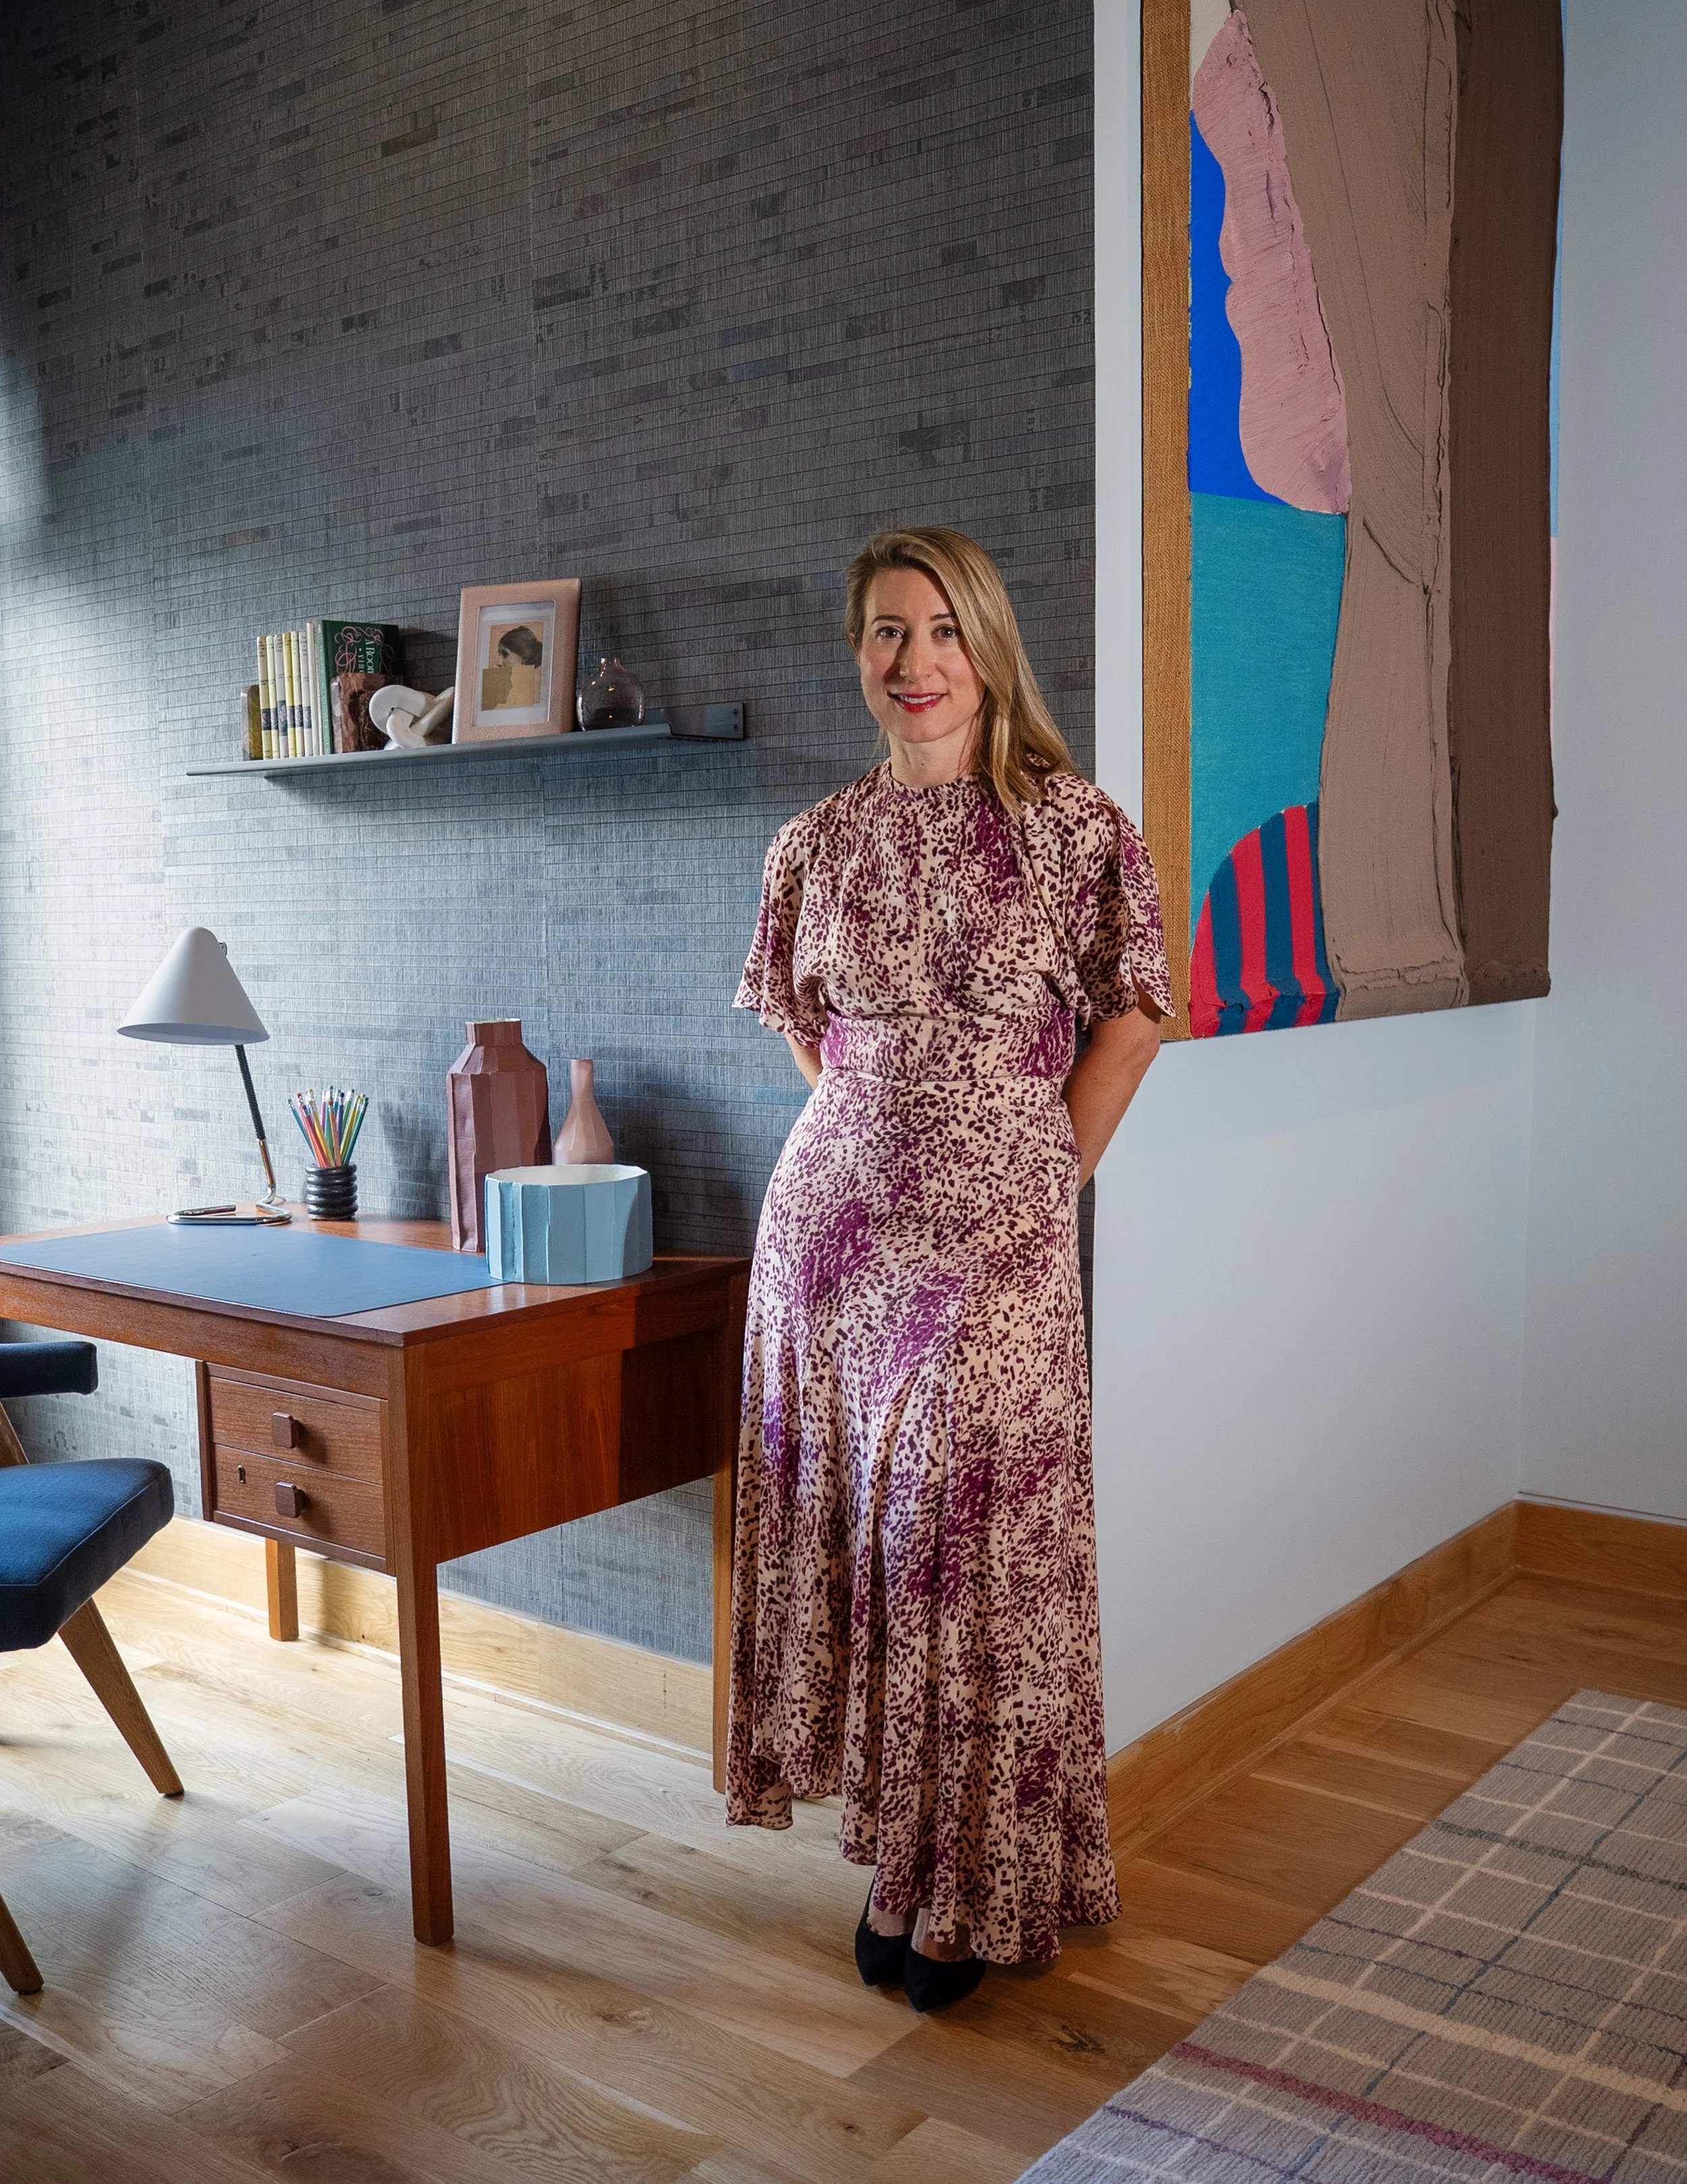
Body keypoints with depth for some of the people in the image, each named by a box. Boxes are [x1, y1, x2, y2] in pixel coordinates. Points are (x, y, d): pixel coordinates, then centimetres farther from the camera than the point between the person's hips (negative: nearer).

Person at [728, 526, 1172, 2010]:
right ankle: (894, 1846, 27)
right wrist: (887, 1139, 13)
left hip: (998, 1238, -3)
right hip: (832, 1216, 3)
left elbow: (1134, 1012, 3)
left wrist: (1048, 1171, 2)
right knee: (850, 1531, 9)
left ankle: (973, 1885, 21)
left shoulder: (1072, 824, -3)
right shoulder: (821, 843, 6)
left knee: (978, 1543, 2)